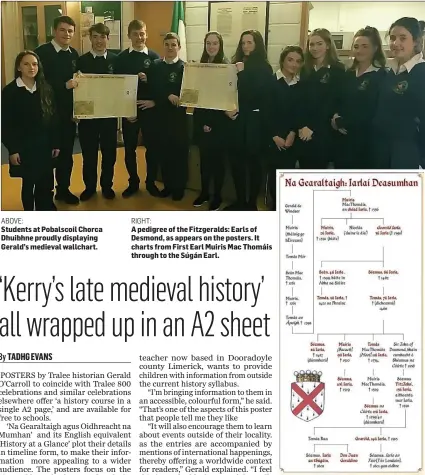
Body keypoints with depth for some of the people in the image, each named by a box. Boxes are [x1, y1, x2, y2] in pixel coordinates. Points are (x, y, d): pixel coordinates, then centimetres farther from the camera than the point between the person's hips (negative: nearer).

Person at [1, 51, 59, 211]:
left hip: (44, 145, 3)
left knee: (46, 184, 4)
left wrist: (56, 144, 2)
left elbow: (53, 118, 6)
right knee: (28, 184, 5)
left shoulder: (46, 89, 4)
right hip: (23, 146, -3)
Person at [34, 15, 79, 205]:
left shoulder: (74, 54, 8)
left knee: (66, 153, 14)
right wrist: (64, 86, -23)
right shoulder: (42, 52, -11)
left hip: (68, 112, 5)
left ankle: (63, 189, 29)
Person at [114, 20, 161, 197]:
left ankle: (151, 182, 20)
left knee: (151, 146, 6)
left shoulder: (154, 57, 0)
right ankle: (133, 182, 21)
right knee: (129, 148, 7)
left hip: (149, 108, 0)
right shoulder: (121, 58, 2)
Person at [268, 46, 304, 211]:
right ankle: (275, 206, 13)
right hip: (273, 137, -2)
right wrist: (275, 136, -10)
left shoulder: (301, 85, 7)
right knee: (274, 171, 0)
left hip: (292, 138, 2)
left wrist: (292, 133, -9)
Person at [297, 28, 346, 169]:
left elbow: (331, 102, -9)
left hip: (322, 131, -4)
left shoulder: (337, 69, -3)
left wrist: (312, 127, -15)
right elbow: (300, 100, 6)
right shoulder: (305, 69, 13)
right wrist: (302, 126, -9)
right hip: (303, 131, 5)